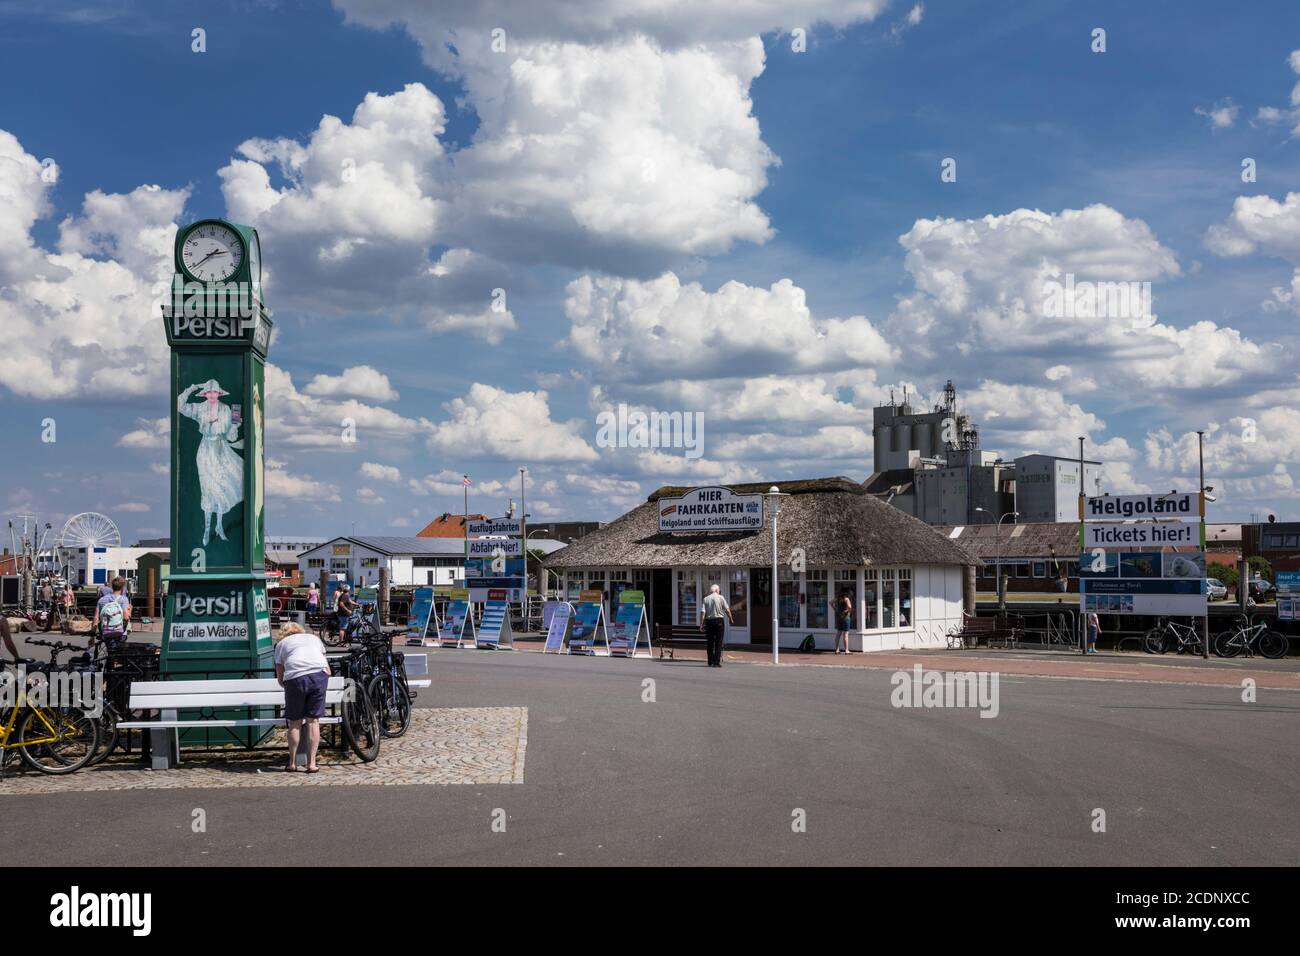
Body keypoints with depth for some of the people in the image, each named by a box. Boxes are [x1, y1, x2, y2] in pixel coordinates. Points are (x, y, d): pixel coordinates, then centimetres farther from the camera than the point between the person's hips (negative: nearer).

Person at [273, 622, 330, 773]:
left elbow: (280, 679, 21)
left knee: (295, 722, 11)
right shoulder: (314, 637, 32)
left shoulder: (281, 643, 26)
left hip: (295, 677, -2)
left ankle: (292, 763, 16)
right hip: (319, 674, 2)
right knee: (313, 720, 8)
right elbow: (328, 670, 29)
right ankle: (311, 763, 8)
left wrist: (287, 686, 38)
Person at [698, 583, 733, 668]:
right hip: (719, 620, -3)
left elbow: (702, 612, -4)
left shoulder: (706, 599, 4)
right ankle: (717, 662, -6)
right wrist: (731, 620, 6)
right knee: (718, 642, 0)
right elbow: (727, 610, -4)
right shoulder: (721, 598, -1)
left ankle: (710, 662, 13)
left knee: (710, 642, 10)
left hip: (709, 621, 3)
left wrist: (701, 624, -4)